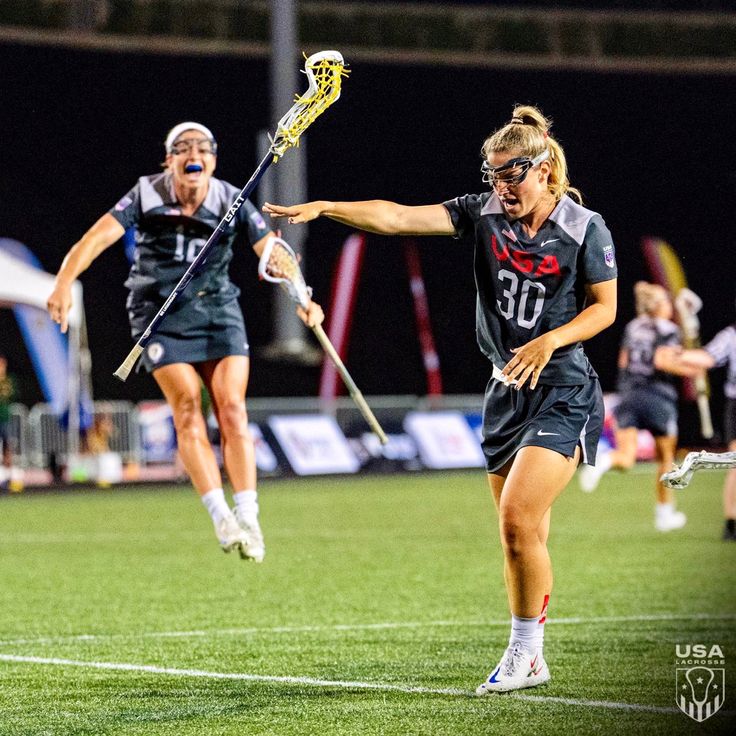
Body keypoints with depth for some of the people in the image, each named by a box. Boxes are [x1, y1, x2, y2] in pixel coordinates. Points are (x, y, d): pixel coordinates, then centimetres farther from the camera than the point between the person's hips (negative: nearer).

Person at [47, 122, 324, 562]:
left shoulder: (232, 201, -4)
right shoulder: (147, 197, -9)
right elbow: (98, 237, -18)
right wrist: (64, 284, -34)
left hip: (218, 311, 2)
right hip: (162, 314, -2)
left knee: (232, 409, -11)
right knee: (188, 409, -15)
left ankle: (248, 519, -9)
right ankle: (221, 517, -16)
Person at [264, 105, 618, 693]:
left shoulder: (585, 228, -7)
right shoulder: (484, 213, 1)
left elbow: (605, 307, 0)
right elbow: (398, 217, -9)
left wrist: (552, 340, -17)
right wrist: (324, 208, -21)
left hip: (564, 395, -5)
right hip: (507, 391, 5)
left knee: (518, 516, -18)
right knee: (523, 535, 9)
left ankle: (525, 651, -4)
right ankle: (531, 659, 20)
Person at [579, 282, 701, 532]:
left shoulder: (633, 327, 14)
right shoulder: (668, 329, -4)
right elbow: (661, 361, -18)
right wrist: (688, 371, -7)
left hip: (629, 395, 4)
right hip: (658, 396, -4)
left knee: (626, 457, -5)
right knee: (666, 458, 15)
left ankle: (602, 461, -41)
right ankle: (665, 513, 21)